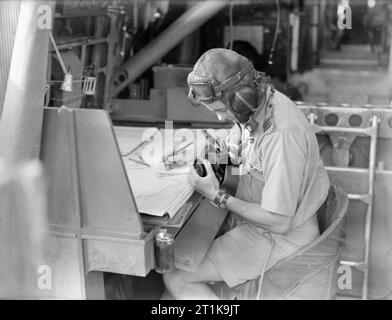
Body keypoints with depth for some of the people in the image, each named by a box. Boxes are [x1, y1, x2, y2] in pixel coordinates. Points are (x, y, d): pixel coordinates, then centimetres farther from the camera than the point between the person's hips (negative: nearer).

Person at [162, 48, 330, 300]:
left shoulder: (282, 135, -33)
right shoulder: (259, 104, -5)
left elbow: (279, 222, -28)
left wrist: (218, 197, -21)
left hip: (281, 238, -9)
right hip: (256, 220, 9)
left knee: (177, 279, -11)